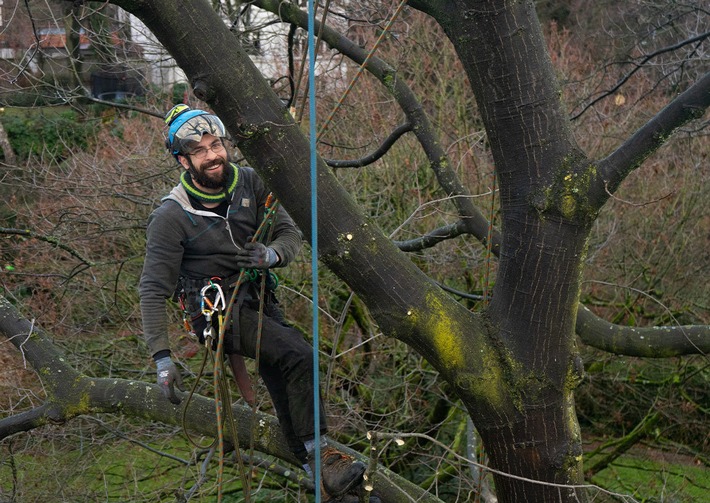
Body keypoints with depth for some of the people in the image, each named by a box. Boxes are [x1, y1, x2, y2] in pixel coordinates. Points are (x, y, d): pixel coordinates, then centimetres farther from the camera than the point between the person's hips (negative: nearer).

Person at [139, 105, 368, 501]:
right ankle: (318, 455, -11)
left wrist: (273, 254, -21)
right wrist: (162, 357, -17)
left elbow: (291, 232, 4)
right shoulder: (172, 216, -14)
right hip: (219, 310, -5)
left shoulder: (249, 183, -1)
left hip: (259, 299, 5)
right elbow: (154, 290, -12)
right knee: (300, 356, -22)